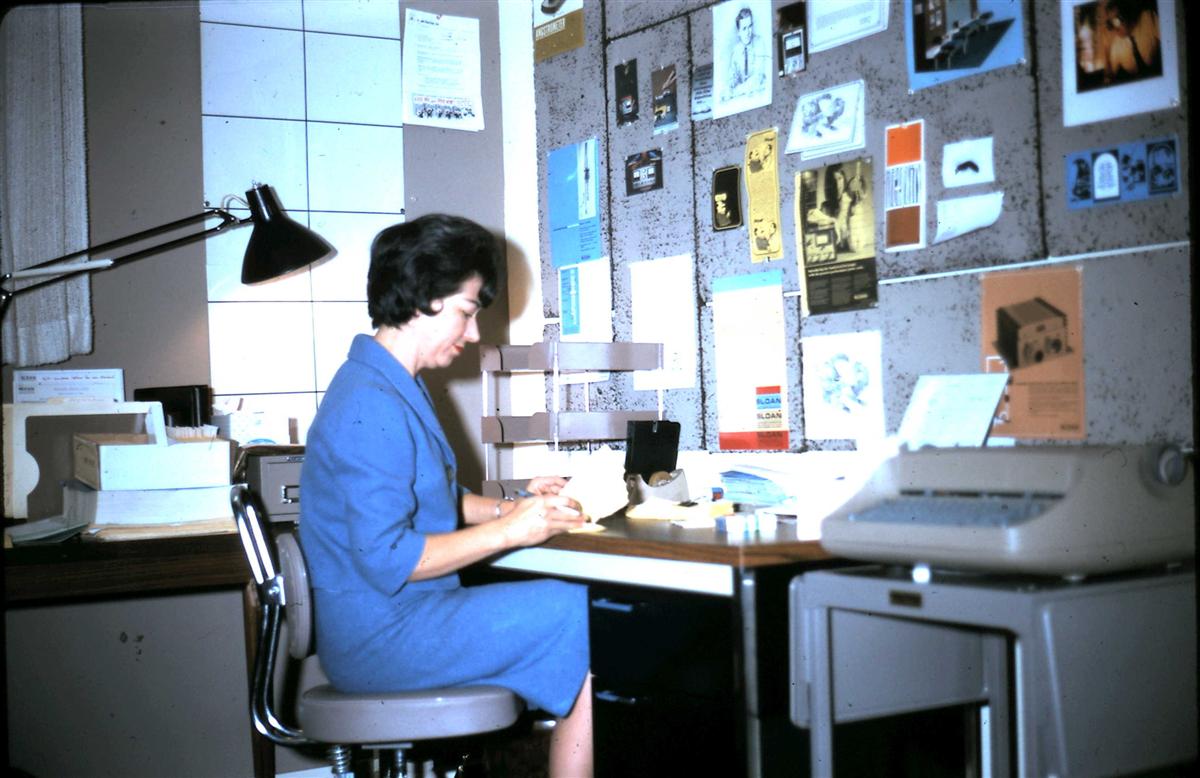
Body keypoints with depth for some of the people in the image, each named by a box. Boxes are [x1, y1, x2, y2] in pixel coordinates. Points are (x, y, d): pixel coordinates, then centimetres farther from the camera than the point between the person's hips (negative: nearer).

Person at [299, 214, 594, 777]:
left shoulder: (397, 387, 14)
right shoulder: (371, 407, -20)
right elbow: (387, 560, -24)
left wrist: (509, 507, 6)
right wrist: (509, 530, -18)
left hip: (401, 615, 10)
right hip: (381, 636, -10)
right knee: (584, 617, -15)